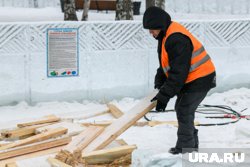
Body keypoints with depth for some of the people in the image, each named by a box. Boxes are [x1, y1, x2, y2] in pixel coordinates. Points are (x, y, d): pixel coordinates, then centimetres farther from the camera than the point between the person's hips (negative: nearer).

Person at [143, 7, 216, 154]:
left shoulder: (176, 39, -27)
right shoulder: (166, 35, 6)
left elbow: (178, 72, -29)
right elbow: (165, 64, 15)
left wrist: (164, 96, -26)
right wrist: (159, 80, -2)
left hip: (199, 80, -10)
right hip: (191, 79, 10)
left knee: (184, 111, -9)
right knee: (182, 109, 16)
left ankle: (186, 148, 1)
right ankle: (191, 144, 28)